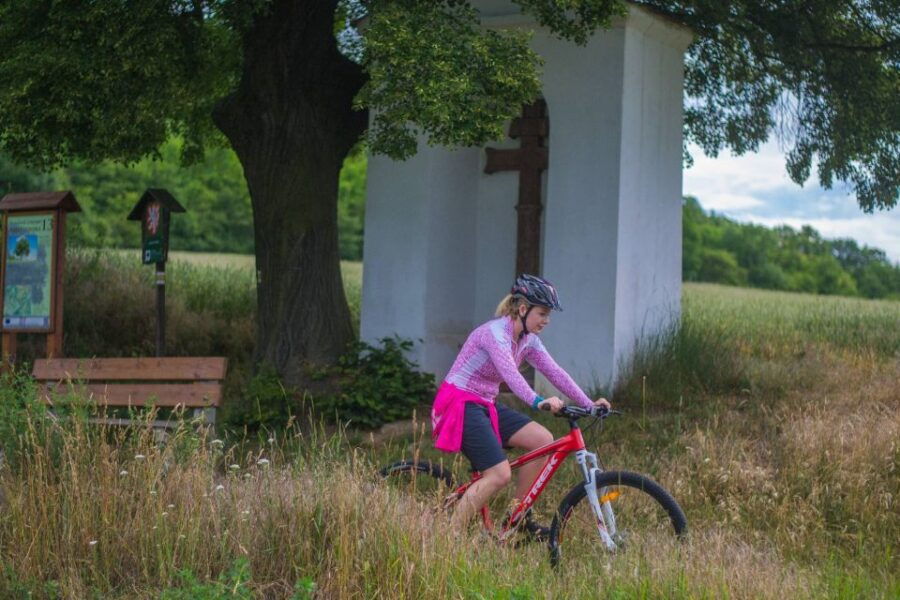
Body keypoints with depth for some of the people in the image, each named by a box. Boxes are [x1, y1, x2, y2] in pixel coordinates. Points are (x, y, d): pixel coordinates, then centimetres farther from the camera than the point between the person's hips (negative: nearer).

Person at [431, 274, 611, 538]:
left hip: (485, 405, 9)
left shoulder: (528, 340, 7)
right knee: (499, 475, -19)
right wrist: (538, 401, -52)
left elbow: (554, 372, 4)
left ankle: (519, 518, 3)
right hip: (461, 404, -9)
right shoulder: (495, 333, -20)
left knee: (543, 440, -6)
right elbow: (509, 372, -37)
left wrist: (588, 404, -6)